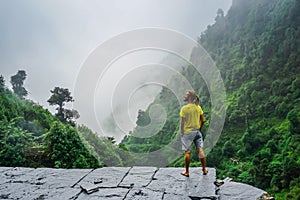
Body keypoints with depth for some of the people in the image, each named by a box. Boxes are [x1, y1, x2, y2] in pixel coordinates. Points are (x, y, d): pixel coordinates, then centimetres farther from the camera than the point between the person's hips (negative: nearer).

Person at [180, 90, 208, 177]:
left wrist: (182, 133, -2)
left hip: (187, 132, -5)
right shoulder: (198, 107, 3)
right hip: (197, 131, 5)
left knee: (187, 152, 4)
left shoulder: (184, 108, -13)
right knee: (200, 149, 9)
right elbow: (202, 120, 6)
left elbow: (182, 122, -12)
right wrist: (199, 128, 16)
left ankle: (187, 172, 13)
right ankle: (204, 169, 16)